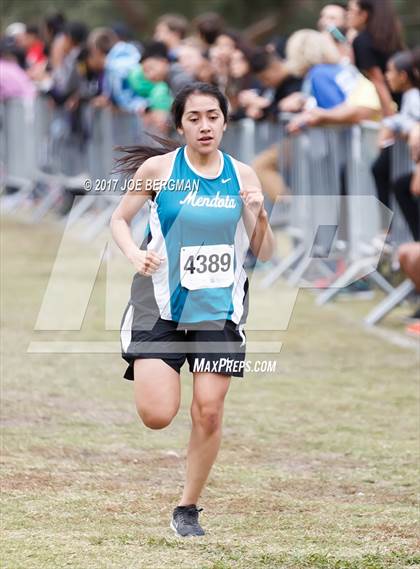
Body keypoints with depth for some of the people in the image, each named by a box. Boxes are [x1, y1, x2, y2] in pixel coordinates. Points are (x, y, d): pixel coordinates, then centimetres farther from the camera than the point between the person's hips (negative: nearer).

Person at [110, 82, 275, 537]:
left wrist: (258, 215, -14)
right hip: (161, 305, -2)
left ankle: (188, 508, 15)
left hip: (219, 308, 2)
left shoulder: (242, 175, 2)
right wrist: (134, 253, -11)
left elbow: (264, 254, 5)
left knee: (208, 412, -4)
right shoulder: (157, 169, -5)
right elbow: (119, 219, 8)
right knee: (157, 416, -10)